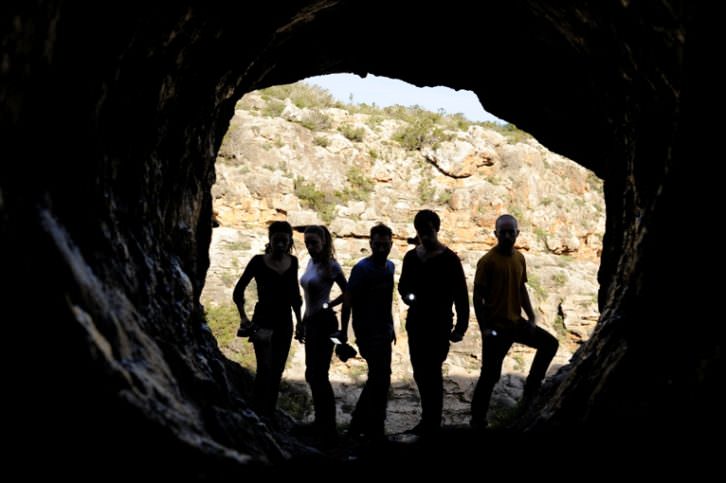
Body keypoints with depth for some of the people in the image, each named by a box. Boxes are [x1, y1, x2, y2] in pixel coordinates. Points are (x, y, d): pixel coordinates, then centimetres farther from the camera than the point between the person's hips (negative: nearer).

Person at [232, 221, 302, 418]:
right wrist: (243, 317, -11)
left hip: (285, 322, 5)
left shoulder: (292, 262, 6)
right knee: (265, 370, -14)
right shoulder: (259, 261, -7)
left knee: (277, 372, 8)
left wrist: (299, 321, 15)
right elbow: (238, 291, -3)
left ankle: (269, 415, 17)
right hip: (263, 320, -5)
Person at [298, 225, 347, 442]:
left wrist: (328, 306, -2)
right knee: (313, 375, 14)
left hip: (324, 323, -8)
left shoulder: (331, 265, -12)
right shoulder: (311, 263, 10)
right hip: (311, 322, 8)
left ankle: (328, 429, -1)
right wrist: (302, 323, 18)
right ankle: (321, 422, 27)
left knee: (318, 375, -8)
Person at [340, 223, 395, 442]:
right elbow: (347, 301, -13)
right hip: (367, 332, -8)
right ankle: (375, 431, 4)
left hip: (384, 331, 8)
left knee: (377, 379, 13)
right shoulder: (362, 269, -12)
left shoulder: (390, 266, 10)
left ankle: (358, 424, 25)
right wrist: (343, 332, -15)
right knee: (381, 379, -8)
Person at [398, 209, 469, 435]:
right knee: (420, 372, 11)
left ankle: (431, 422, 3)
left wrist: (460, 327, -11)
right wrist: (406, 296, -3)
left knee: (432, 371, -7)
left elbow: (461, 295, -8)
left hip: (439, 323, -6)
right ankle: (429, 419, 25)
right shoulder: (411, 257, 7)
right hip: (415, 321, 6)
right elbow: (403, 285, 20)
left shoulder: (449, 259, -8)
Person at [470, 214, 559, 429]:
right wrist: (484, 328, -16)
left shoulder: (519, 258, 7)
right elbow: (478, 296, -12)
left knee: (550, 343, 8)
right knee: (490, 375, -3)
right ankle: (478, 420, 11)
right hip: (496, 326, -7)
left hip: (516, 322, 7)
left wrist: (531, 318, 8)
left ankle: (530, 391, 16)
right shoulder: (487, 261, -13)